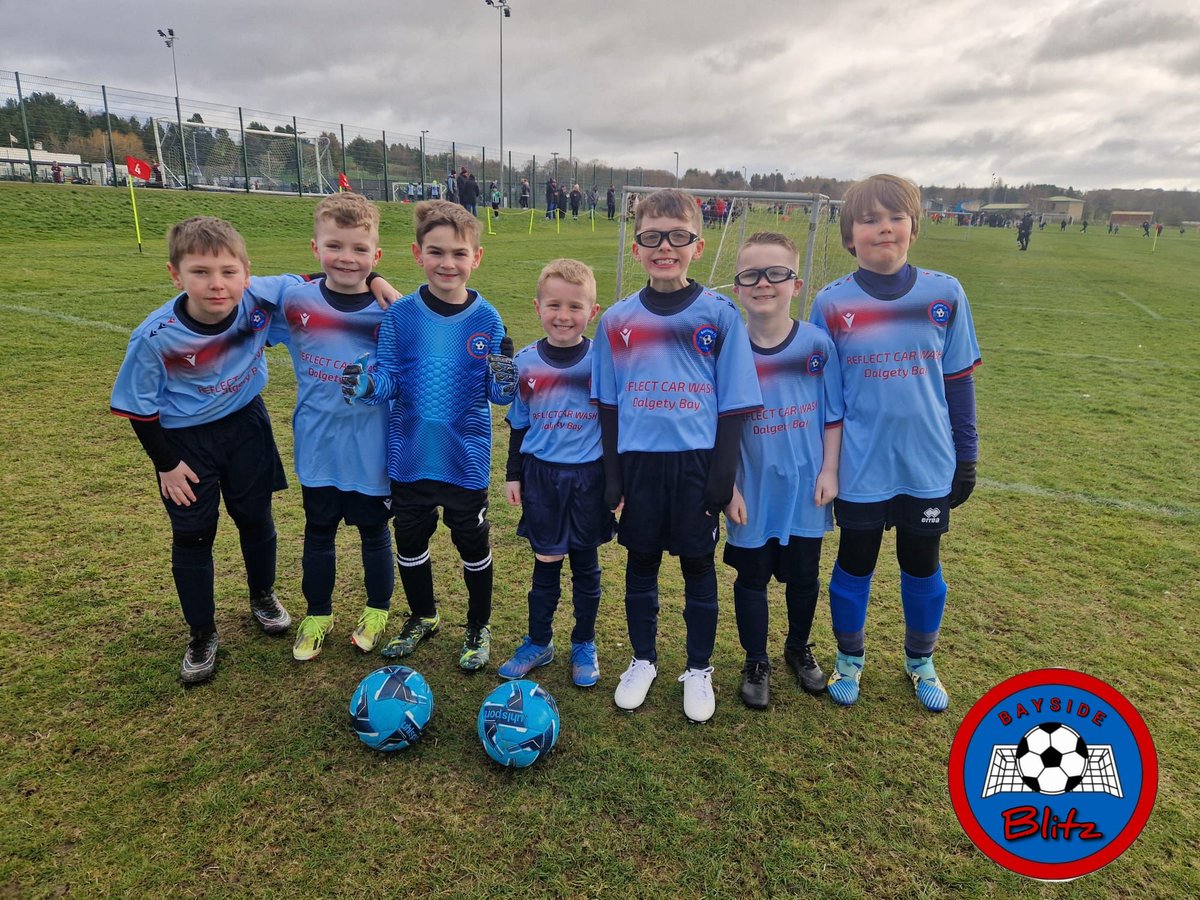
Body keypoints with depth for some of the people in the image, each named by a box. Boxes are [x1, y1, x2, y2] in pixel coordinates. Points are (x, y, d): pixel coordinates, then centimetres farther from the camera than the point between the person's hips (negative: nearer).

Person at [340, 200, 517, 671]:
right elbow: (389, 378, -4)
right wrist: (368, 384, -26)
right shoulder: (399, 315, -7)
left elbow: (496, 392, -6)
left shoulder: (487, 320, -8)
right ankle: (423, 617, 44)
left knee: (472, 544, 12)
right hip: (409, 455, 2)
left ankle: (478, 626, 36)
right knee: (410, 540, 18)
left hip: (466, 456, -2)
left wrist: (505, 382, -28)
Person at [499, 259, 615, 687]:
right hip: (541, 475, 1)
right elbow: (519, 424, 8)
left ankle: (584, 645, 30)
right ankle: (538, 642, 30)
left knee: (586, 564, 12)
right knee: (545, 563, 11)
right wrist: (513, 474, 8)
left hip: (589, 477, -1)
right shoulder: (526, 362, -2)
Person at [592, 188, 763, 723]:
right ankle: (643, 661, 34)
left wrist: (723, 477, -7)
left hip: (697, 464, -1)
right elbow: (607, 405, 5)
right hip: (638, 463, 2)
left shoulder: (720, 316, -4)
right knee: (640, 564, 14)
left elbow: (733, 404, -3)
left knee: (698, 568, 11)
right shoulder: (617, 320, 1)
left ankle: (699, 670, 30)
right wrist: (612, 479, 1)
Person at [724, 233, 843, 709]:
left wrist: (829, 471, -4)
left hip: (805, 489, 1)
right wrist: (728, 487, -8)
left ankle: (799, 648, 43)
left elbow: (833, 415, 1)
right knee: (752, 577, 12)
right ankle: (756, 662, 32)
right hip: (752, 492, -1)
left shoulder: (817, 344, -7)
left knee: (804, 574, 17)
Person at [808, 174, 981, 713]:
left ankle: (921, 662, 39)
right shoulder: (832, 303, -4)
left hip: (928, 464, 1)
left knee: (922, 565, 15)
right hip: (859, 466, -1)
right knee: (855, 562, 12)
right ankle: (850, 660, 35)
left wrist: (966, 455, 6)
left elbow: (959, 380, 5)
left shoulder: (945, 295, -2)